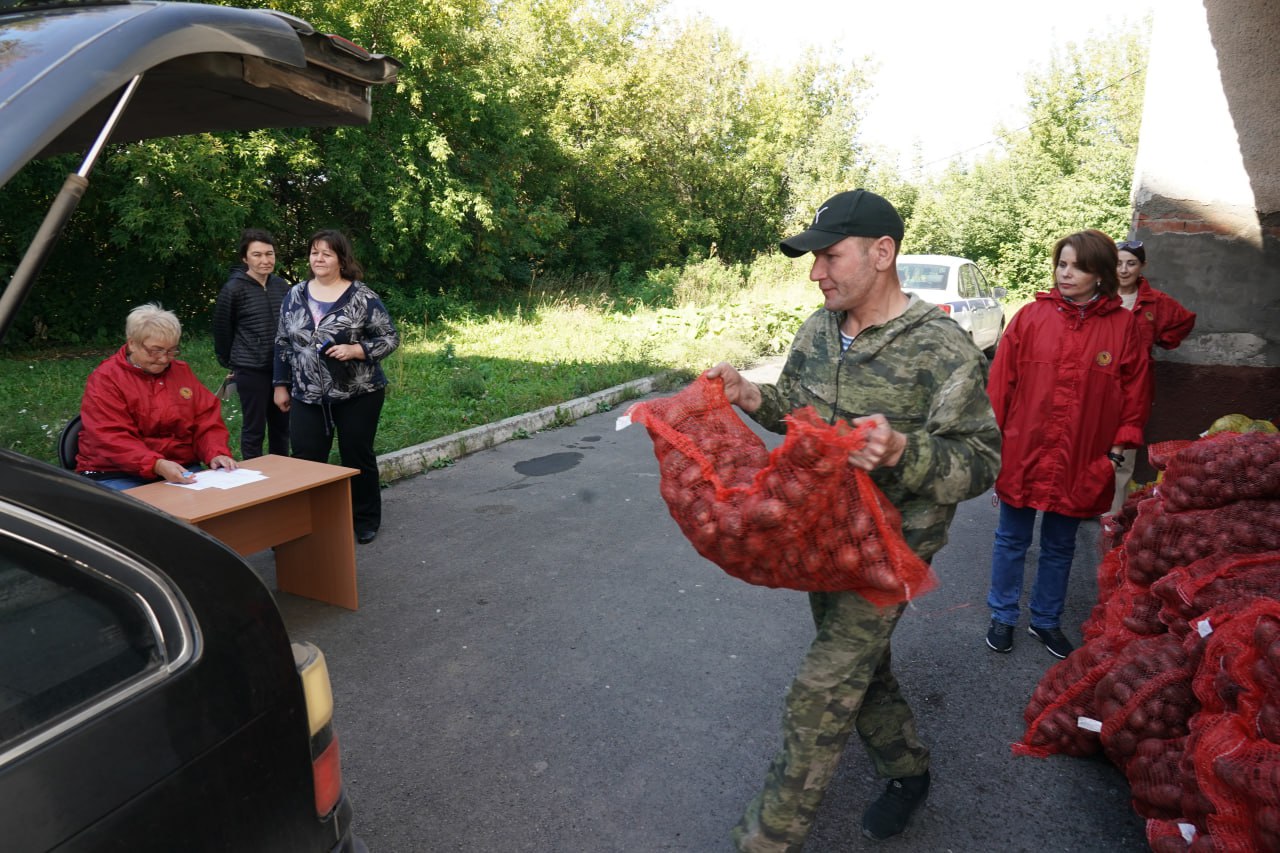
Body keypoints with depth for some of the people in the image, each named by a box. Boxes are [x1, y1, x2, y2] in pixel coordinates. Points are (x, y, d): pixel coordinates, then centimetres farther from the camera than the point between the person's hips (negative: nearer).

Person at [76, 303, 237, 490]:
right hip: (119, 475, -4)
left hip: (181, 471, 4)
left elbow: (207, 419, 10)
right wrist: (157, 465, -31)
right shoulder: (106, 379, -4)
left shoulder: (182, 372, 12)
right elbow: (111, 439, -16)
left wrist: (217, 453, -11)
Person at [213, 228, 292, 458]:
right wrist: (229, 363, 9)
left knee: (281, 427, 13)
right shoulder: (233, 289, -9)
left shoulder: (281, 285, 5)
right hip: (251, 370, -5)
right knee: (254, 429, 4)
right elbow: (222, 329, 1)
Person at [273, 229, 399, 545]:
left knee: (357, 457, 8)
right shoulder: (295, 295, 6)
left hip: (358, 394, -3)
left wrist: (355, 350, -21)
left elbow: (390, 338, -7)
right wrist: (281, 385, 10)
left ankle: (365, 521, 24)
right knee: (306, 460, 4)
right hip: (307, 397, 3)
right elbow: (283, 343, 12)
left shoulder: (362, 297, -7)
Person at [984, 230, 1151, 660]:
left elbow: (1135, 392, 3)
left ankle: (1046, 620, 35)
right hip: (1022, 453, -1)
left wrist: (1117, 450, 1)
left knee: (1060, 547, 17)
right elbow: (1000, 380, -2)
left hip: (1081, 461, 1)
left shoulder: (1123, 325, -2)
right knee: (1012, 540, 12)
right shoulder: (1032, 316, -4)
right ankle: (1003, 617, 29)